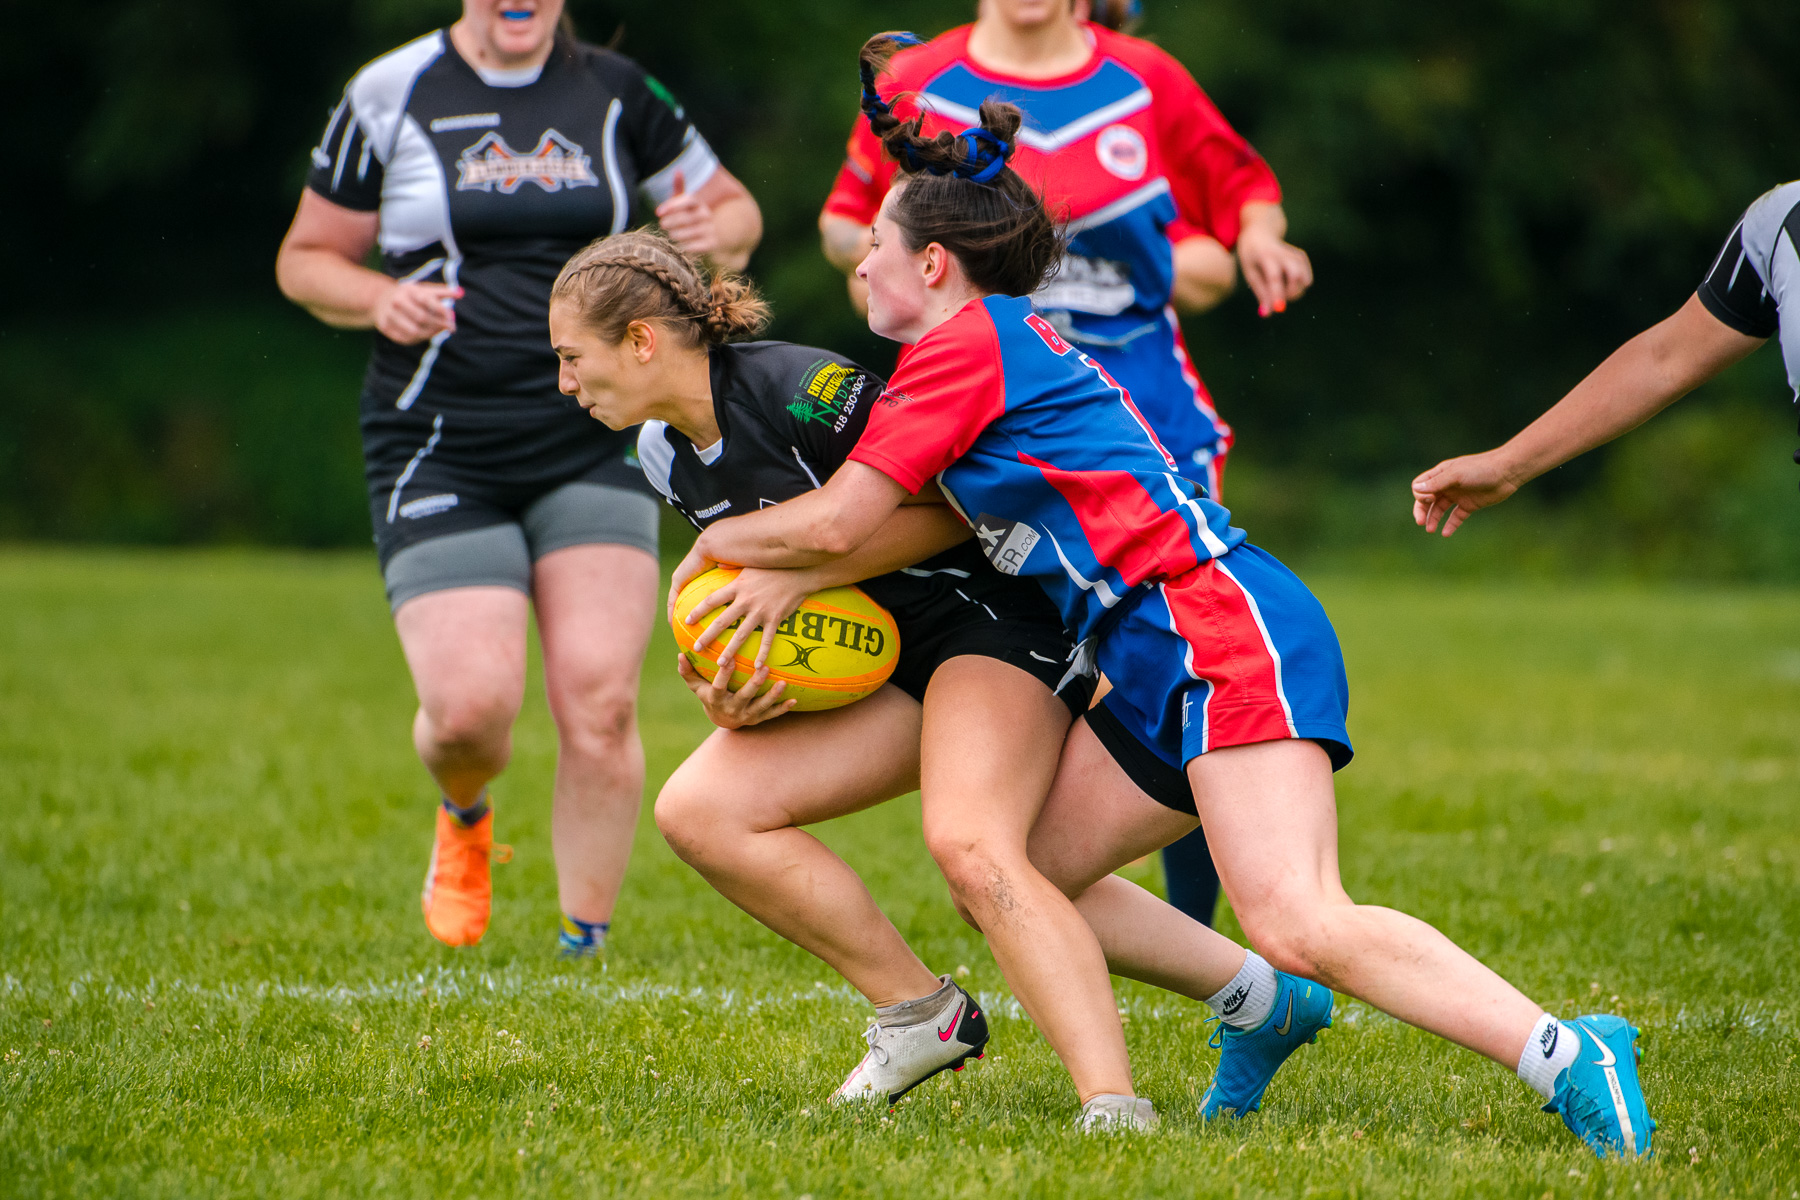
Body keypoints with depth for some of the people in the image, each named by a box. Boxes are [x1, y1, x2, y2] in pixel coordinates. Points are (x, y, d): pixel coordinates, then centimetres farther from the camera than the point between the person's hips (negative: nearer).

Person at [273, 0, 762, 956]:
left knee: (599, 699, -13)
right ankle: (464, 816, 23)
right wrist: (381, 299, -11)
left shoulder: (617, 94, 7)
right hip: (441, 443, -1)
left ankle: (585, 947, -1)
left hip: (593, 439, 1)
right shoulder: (390, 98, 2)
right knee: (471, 702, -15)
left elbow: (736, 211, 18)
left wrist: (710, 233, -6)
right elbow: (305, 259, 10)